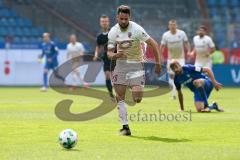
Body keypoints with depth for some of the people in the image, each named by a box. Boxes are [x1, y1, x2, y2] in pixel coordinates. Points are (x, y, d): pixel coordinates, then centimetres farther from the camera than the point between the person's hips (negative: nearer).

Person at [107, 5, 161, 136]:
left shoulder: (137, 29, -16)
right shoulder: (113, 32, -4)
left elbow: (153, 44, -11)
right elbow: (109, 52, 1)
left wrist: (158, 64, -11)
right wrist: (114, 55, -23)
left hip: (136, 65, -3)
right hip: (120, 65, 4)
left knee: (137, 99, -15)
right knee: (120, 98, -3)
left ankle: (138, 90, 23)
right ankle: (125, 127, 4)